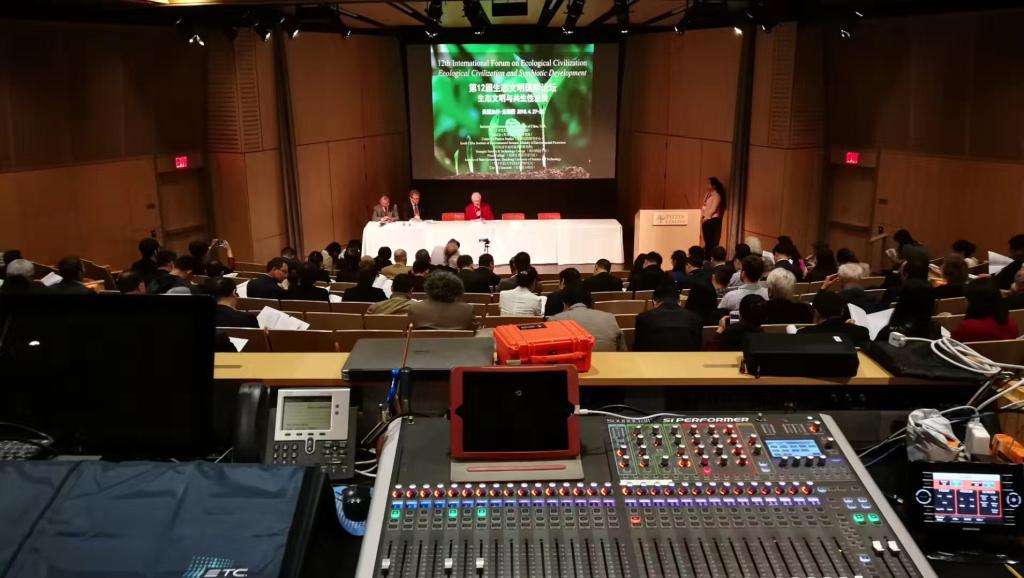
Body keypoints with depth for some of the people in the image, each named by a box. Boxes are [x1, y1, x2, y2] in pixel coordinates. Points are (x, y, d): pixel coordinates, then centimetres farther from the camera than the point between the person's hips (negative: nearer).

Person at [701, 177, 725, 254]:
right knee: (707, 241, 9)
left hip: (713, 220, -8)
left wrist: (706, 217, -5)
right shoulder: (708, 194, 15)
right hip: (706, 220, 8)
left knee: (712, 241, -8)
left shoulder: (717, 196, -11)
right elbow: (703, 206, 16)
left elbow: (713, 209, -15)